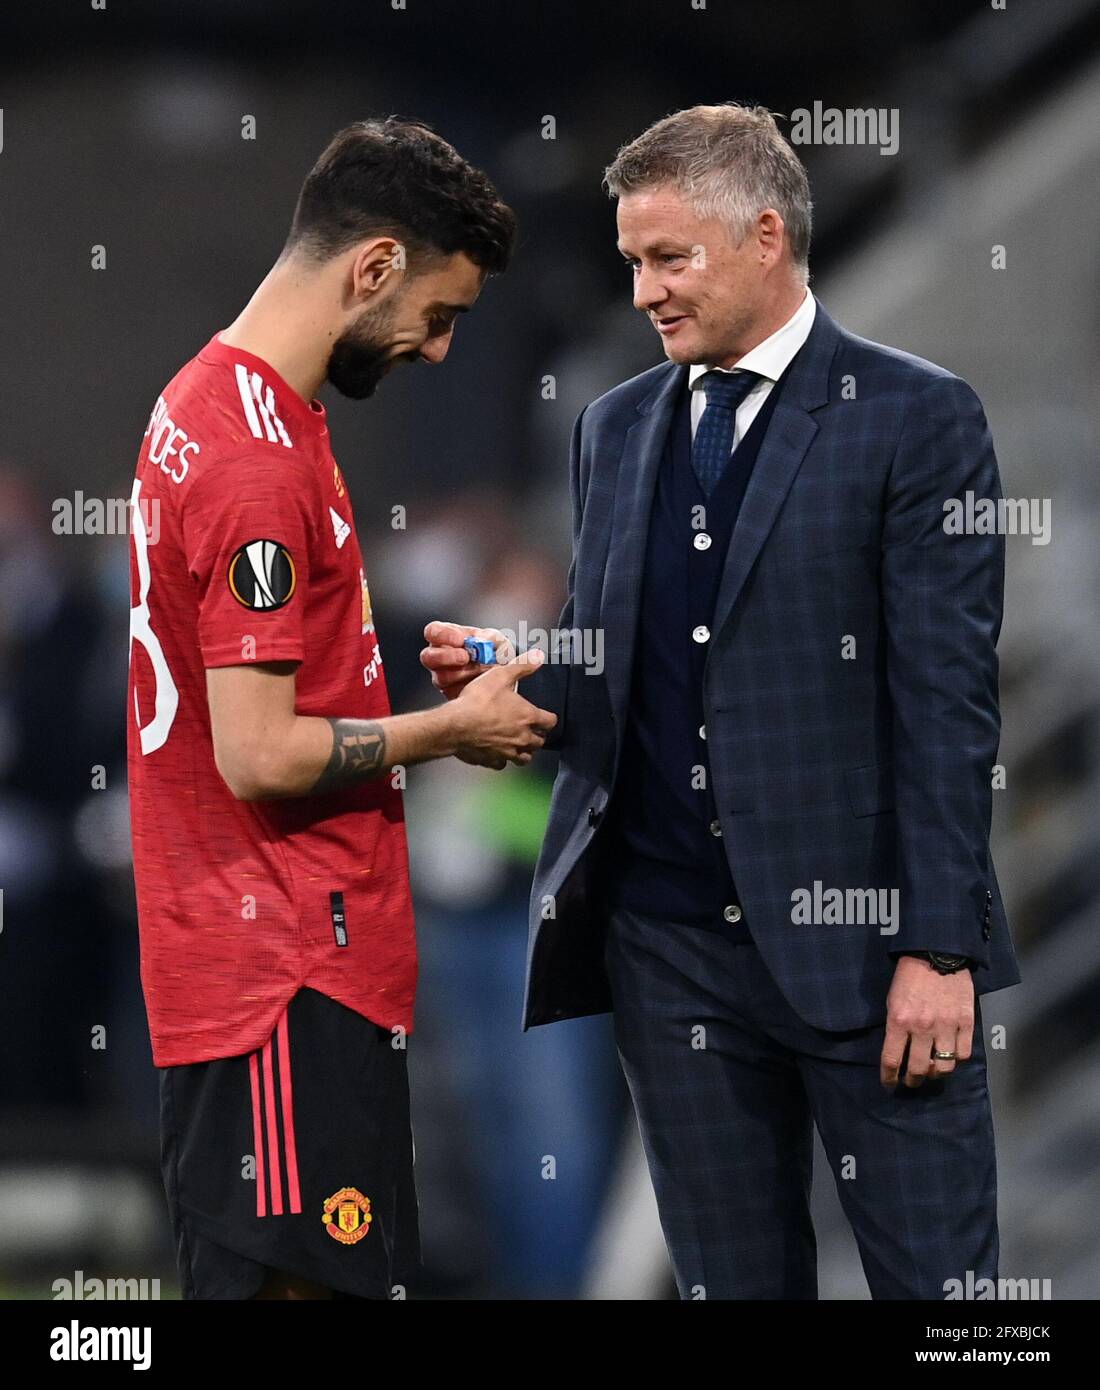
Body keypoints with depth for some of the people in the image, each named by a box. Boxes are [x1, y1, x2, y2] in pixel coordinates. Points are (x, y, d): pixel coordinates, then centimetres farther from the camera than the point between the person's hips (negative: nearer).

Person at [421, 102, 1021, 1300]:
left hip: (856, 935, -5)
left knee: (935, 1279, -4)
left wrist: (939, 948, -13)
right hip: (669, 942, 5)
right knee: (734, 1279, 9)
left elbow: (946, 699, -8)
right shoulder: (616, 428, 14)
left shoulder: (914, 417, -3)